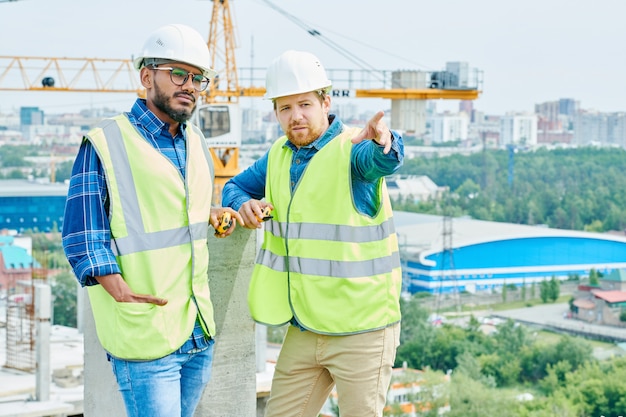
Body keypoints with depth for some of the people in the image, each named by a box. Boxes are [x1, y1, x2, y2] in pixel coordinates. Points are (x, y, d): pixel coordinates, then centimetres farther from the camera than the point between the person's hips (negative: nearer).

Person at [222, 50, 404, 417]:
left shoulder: (352, 150, -14)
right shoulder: (279, 155, 7)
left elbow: (384, 160, -36)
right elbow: (236, 186, 20)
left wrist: (383, 142, -60)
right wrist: (243, 203, -5)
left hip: (361, 329, -6)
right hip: (304, 328, 6)